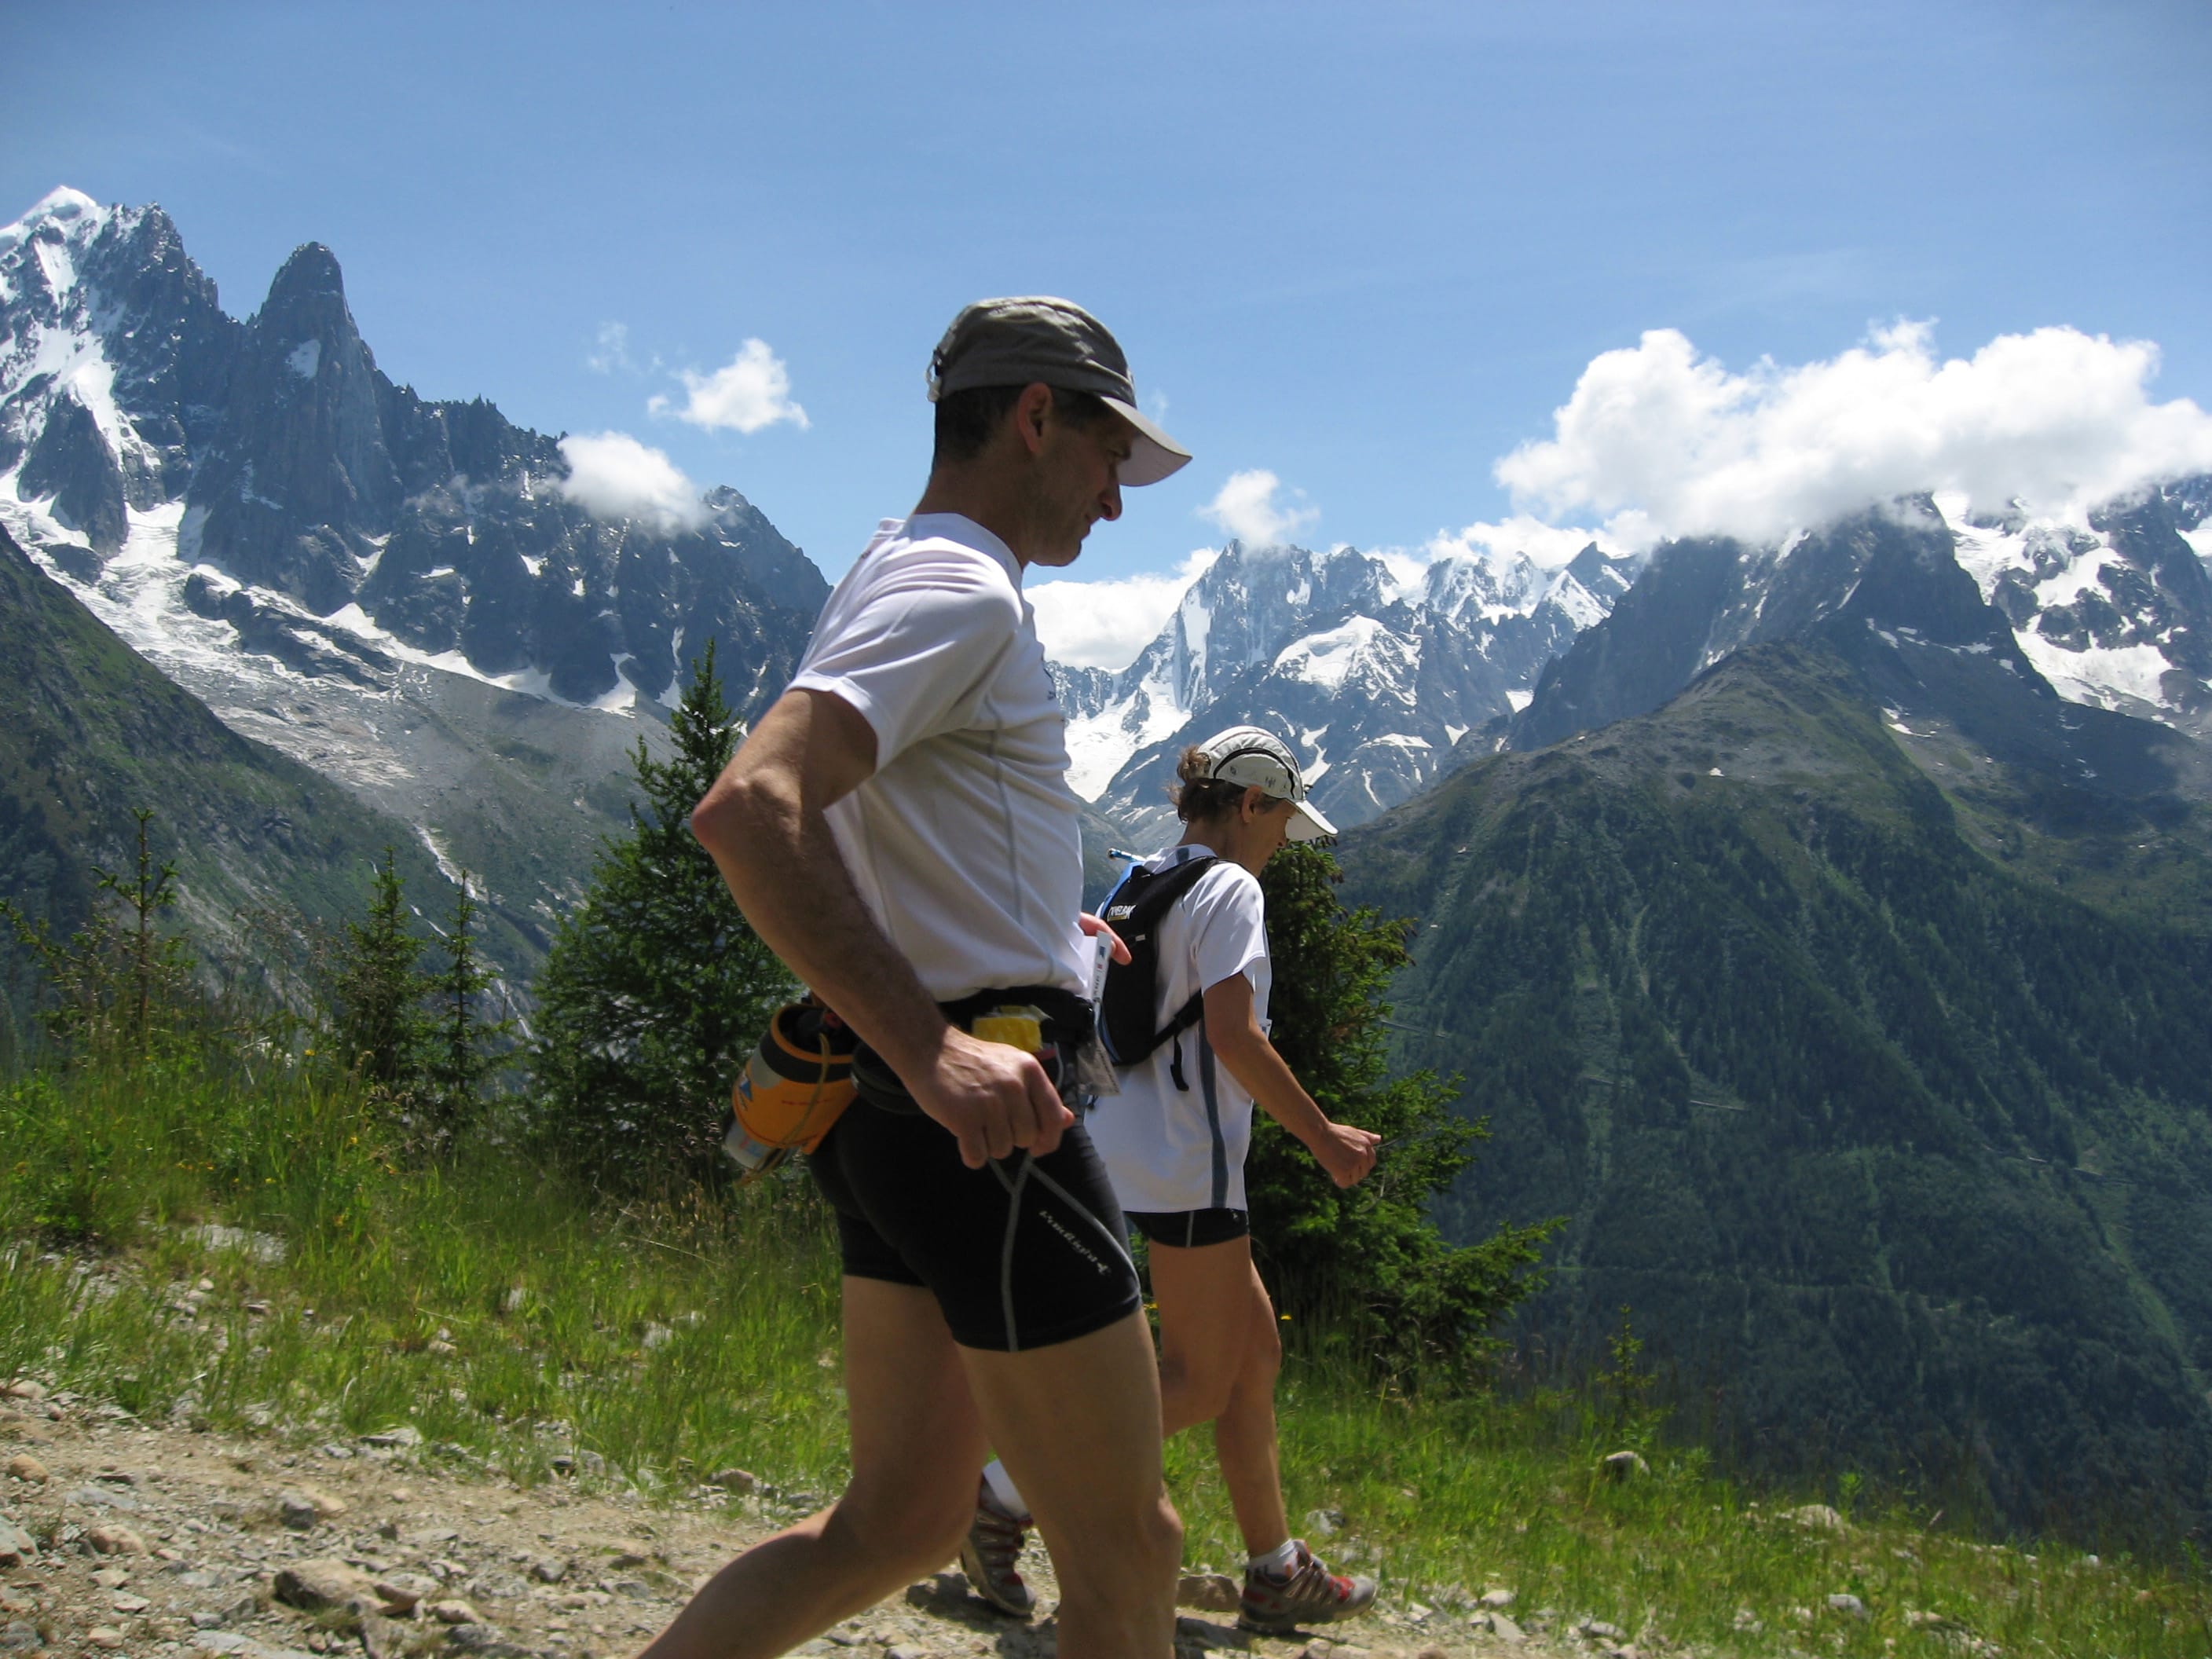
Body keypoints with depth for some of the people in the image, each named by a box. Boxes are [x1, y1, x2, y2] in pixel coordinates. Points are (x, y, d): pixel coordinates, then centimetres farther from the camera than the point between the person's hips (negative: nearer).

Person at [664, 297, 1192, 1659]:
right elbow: (748, 809, -28)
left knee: (900, 1522, 18)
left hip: (909, 1118, 10)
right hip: (980, 1121, -10)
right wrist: (931, 1049, -32)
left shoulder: (899, 580, 20)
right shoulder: (960, 590, -12)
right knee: (1126, 1550, 2)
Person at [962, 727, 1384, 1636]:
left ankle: (1277, 1575, 19)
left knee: (1254, 1353, 14)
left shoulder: (1139, 885, 16)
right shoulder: (1229, 888, -11)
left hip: (1128, 1145, 10)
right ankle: (1000, 1495, -3)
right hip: (1185, 1159, -10)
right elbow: (1232, 1033, -21)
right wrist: (1324, 1136, -14)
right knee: (1199, 1382, -3)